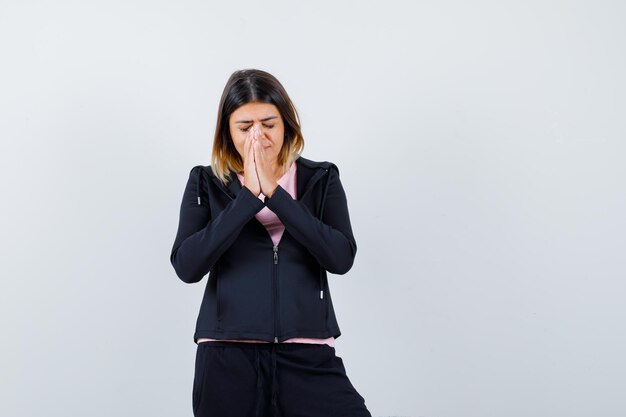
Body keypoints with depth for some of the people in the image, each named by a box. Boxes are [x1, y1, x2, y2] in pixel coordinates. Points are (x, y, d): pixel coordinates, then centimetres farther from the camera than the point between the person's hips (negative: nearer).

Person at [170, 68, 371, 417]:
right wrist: (248, 196, -12)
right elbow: (187, 266, -7)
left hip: (308, 353, 0)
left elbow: (341, 257, -7)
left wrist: (274, 192, -11)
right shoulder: (207, 183, 7)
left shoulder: (321, 179, 8)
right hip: (227, 356, 0)